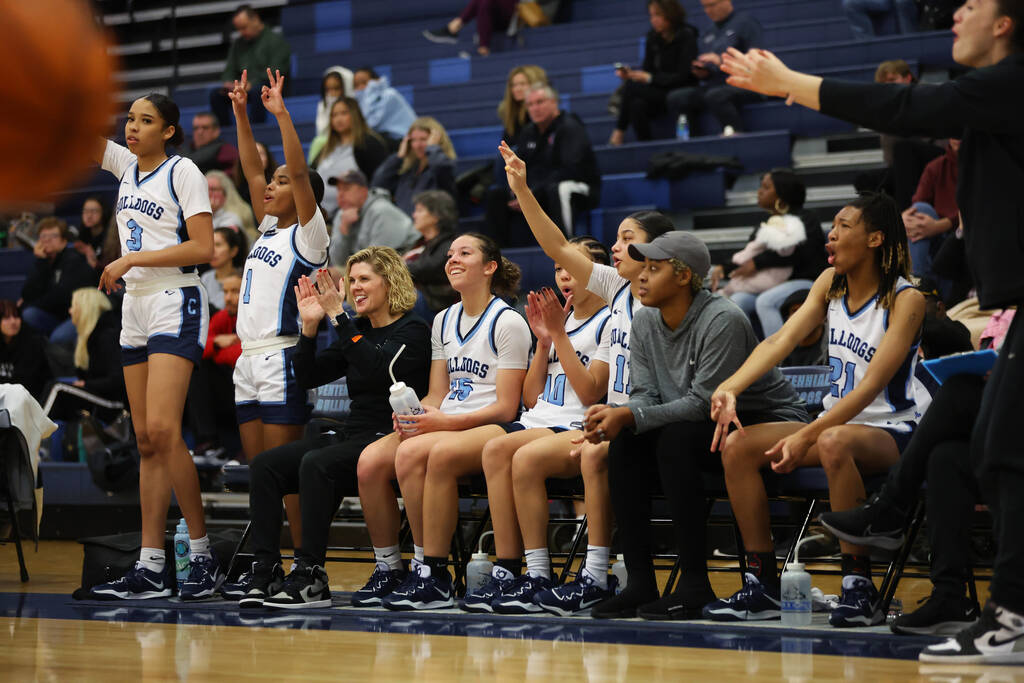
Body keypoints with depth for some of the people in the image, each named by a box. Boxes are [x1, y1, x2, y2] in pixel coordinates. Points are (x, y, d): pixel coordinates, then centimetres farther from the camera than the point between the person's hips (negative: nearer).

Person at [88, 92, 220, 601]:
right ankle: (150, 568, 2)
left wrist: (131, 259, -13)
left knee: (162, 430, -19)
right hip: (136, 307, 8)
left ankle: (201, 554, -11)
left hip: (174, 305, -7)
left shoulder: (183, 172, -6)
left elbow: (203, 249, -13)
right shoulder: (125, 166, 14)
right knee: (146, 441, 4)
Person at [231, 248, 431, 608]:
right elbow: (309, 376, 14)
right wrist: (310, 326, 0)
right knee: (265, 464, -12)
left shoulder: (412, 331, -3)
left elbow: (377, 369, -22)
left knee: (316, 464, -33)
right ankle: (266, 571, -18)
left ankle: (310, 576, -31)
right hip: (350, 435, 8)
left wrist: (339, 317, -22)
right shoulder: (356, 329, 18)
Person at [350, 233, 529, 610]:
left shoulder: (507, 322, -5)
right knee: (370, 459, -20)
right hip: (442, 425, 7)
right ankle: (388, 570, -9)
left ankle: (432, 575, -28)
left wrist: (446, 422, -19)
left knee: (411, 453, -34)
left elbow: (505, 408, -11)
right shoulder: (443, 321, 19)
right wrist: (411, 415, -4)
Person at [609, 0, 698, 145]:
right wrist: (630, 74, -15)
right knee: (637, 105, -30)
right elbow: (646, 69, 8)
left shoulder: (686, 36, -9)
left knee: (631, 87, -27)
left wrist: (650, 78, -23)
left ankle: (619, 134, -19)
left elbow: (683, 77, -15)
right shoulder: (653, 37, 8)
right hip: (658, 91, 6)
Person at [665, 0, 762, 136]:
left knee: (714, 95, -38)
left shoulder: (745, 22, 4)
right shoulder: (707, 37, 25)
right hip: (713, 85, 7)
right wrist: (702, 73, 3)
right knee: (675, 98, -16)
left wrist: (722, 61, -17)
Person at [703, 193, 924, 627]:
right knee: (737, 445, -11)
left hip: (890, 432, -7)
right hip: (834, 422, 7)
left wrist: (806, 437, -31)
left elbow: (871, 386, -22)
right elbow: (782, 340, -5)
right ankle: (762, 586, -8)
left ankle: (860, 589, -32)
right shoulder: (830, 283, 6)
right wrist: (730, 388, -22)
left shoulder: (906, 300, -14)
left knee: (833, 443, -40)